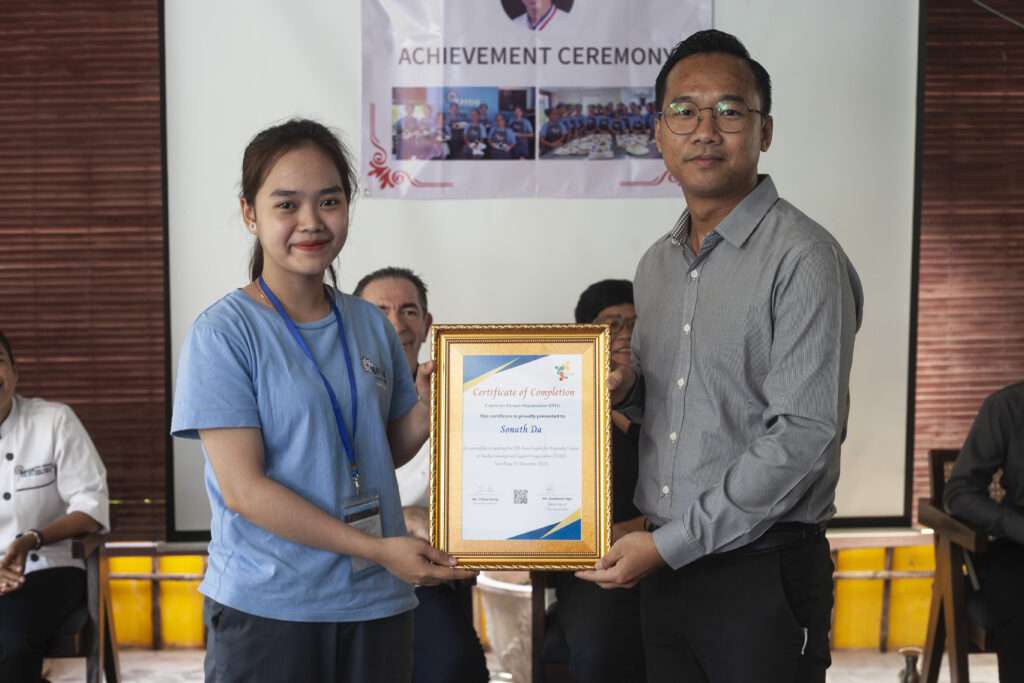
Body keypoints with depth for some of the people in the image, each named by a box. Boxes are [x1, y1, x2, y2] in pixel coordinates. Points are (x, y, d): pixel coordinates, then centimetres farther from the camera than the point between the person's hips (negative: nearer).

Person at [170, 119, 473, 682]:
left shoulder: (370, 325, 6)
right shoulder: (223, 332, -10)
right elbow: (242, 488, -15)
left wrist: (428, 406, -6)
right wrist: (378, 549, -17)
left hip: (376, 602, 5)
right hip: (266, 608, -5)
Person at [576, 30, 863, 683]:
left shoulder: (803, 258, -13)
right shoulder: (657, 264, 10)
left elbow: (804, 436, -19)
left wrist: (668, 543, -17)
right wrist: (626, 388, -2)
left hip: (762, 573, -7)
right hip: (663, 566, 7)